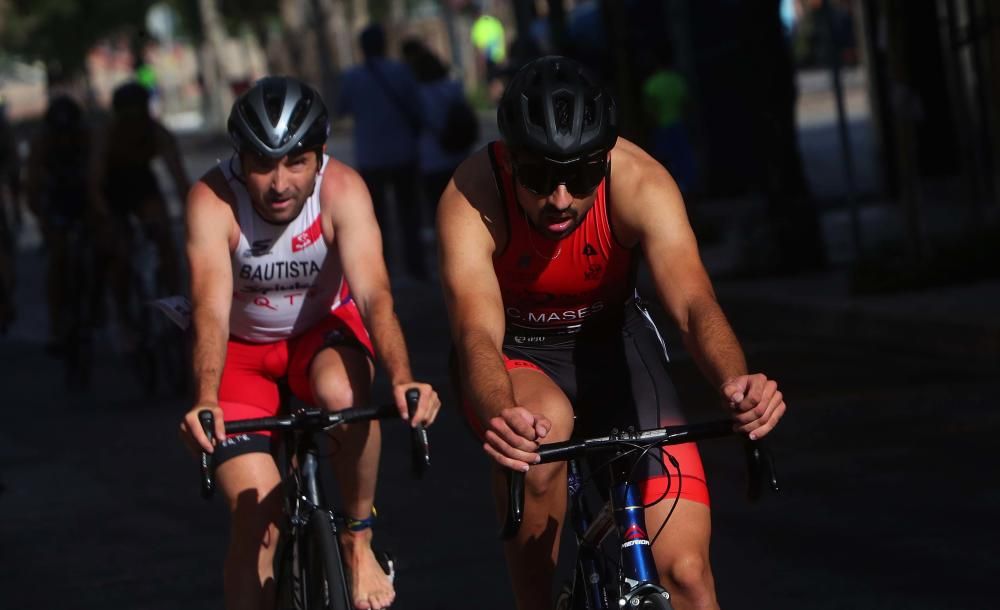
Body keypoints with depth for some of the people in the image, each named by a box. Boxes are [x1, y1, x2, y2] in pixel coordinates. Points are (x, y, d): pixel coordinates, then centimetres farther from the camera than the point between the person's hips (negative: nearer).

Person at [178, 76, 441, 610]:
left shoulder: (342, 190, -26)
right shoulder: (212, 201, -28)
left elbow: (373, 294, -35)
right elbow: (211, 310, -39)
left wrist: (402, 380, -53)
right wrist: (206, 402, -57)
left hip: (322, 330, 0)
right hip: (242, 348, 0)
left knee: (343, 393, -35)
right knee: (257, 517, -15)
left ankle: (359, 541, -12)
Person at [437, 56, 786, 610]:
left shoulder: (639, 182, -27)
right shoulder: (471, 197, -30)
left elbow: (693, 304, -39)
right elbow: (478, 334, -42)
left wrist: (736, 384, -61)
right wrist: (501, 418, -65)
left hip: (610, 341, 1)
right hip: (517, 358, -1)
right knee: (546, 425, -38)